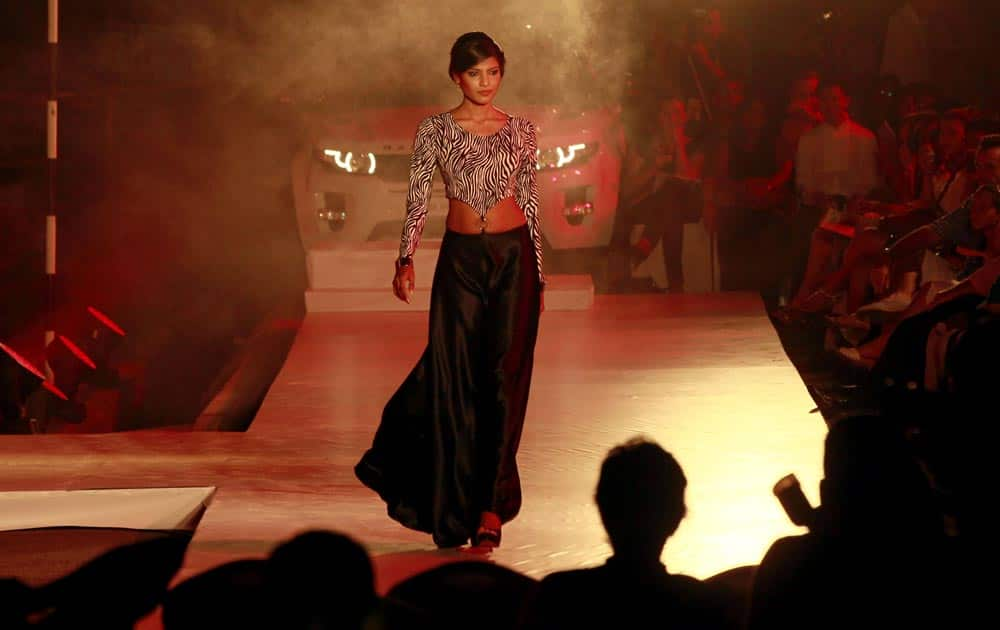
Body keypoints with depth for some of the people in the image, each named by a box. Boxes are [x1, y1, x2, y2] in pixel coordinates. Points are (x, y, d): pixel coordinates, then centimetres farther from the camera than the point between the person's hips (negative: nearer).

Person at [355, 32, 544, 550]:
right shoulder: (434, 131, 2)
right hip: (460, 259, -1)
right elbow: (417, 199, -1)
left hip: (513, 257, 1)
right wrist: (406, 260, -15)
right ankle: (454, 510, 11)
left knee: (505, 377, -5)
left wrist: (539, 275, 11)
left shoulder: (520, 131, 6)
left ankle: (490, 505, -1)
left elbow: (530, 202, 11)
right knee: (454, 377, -1)